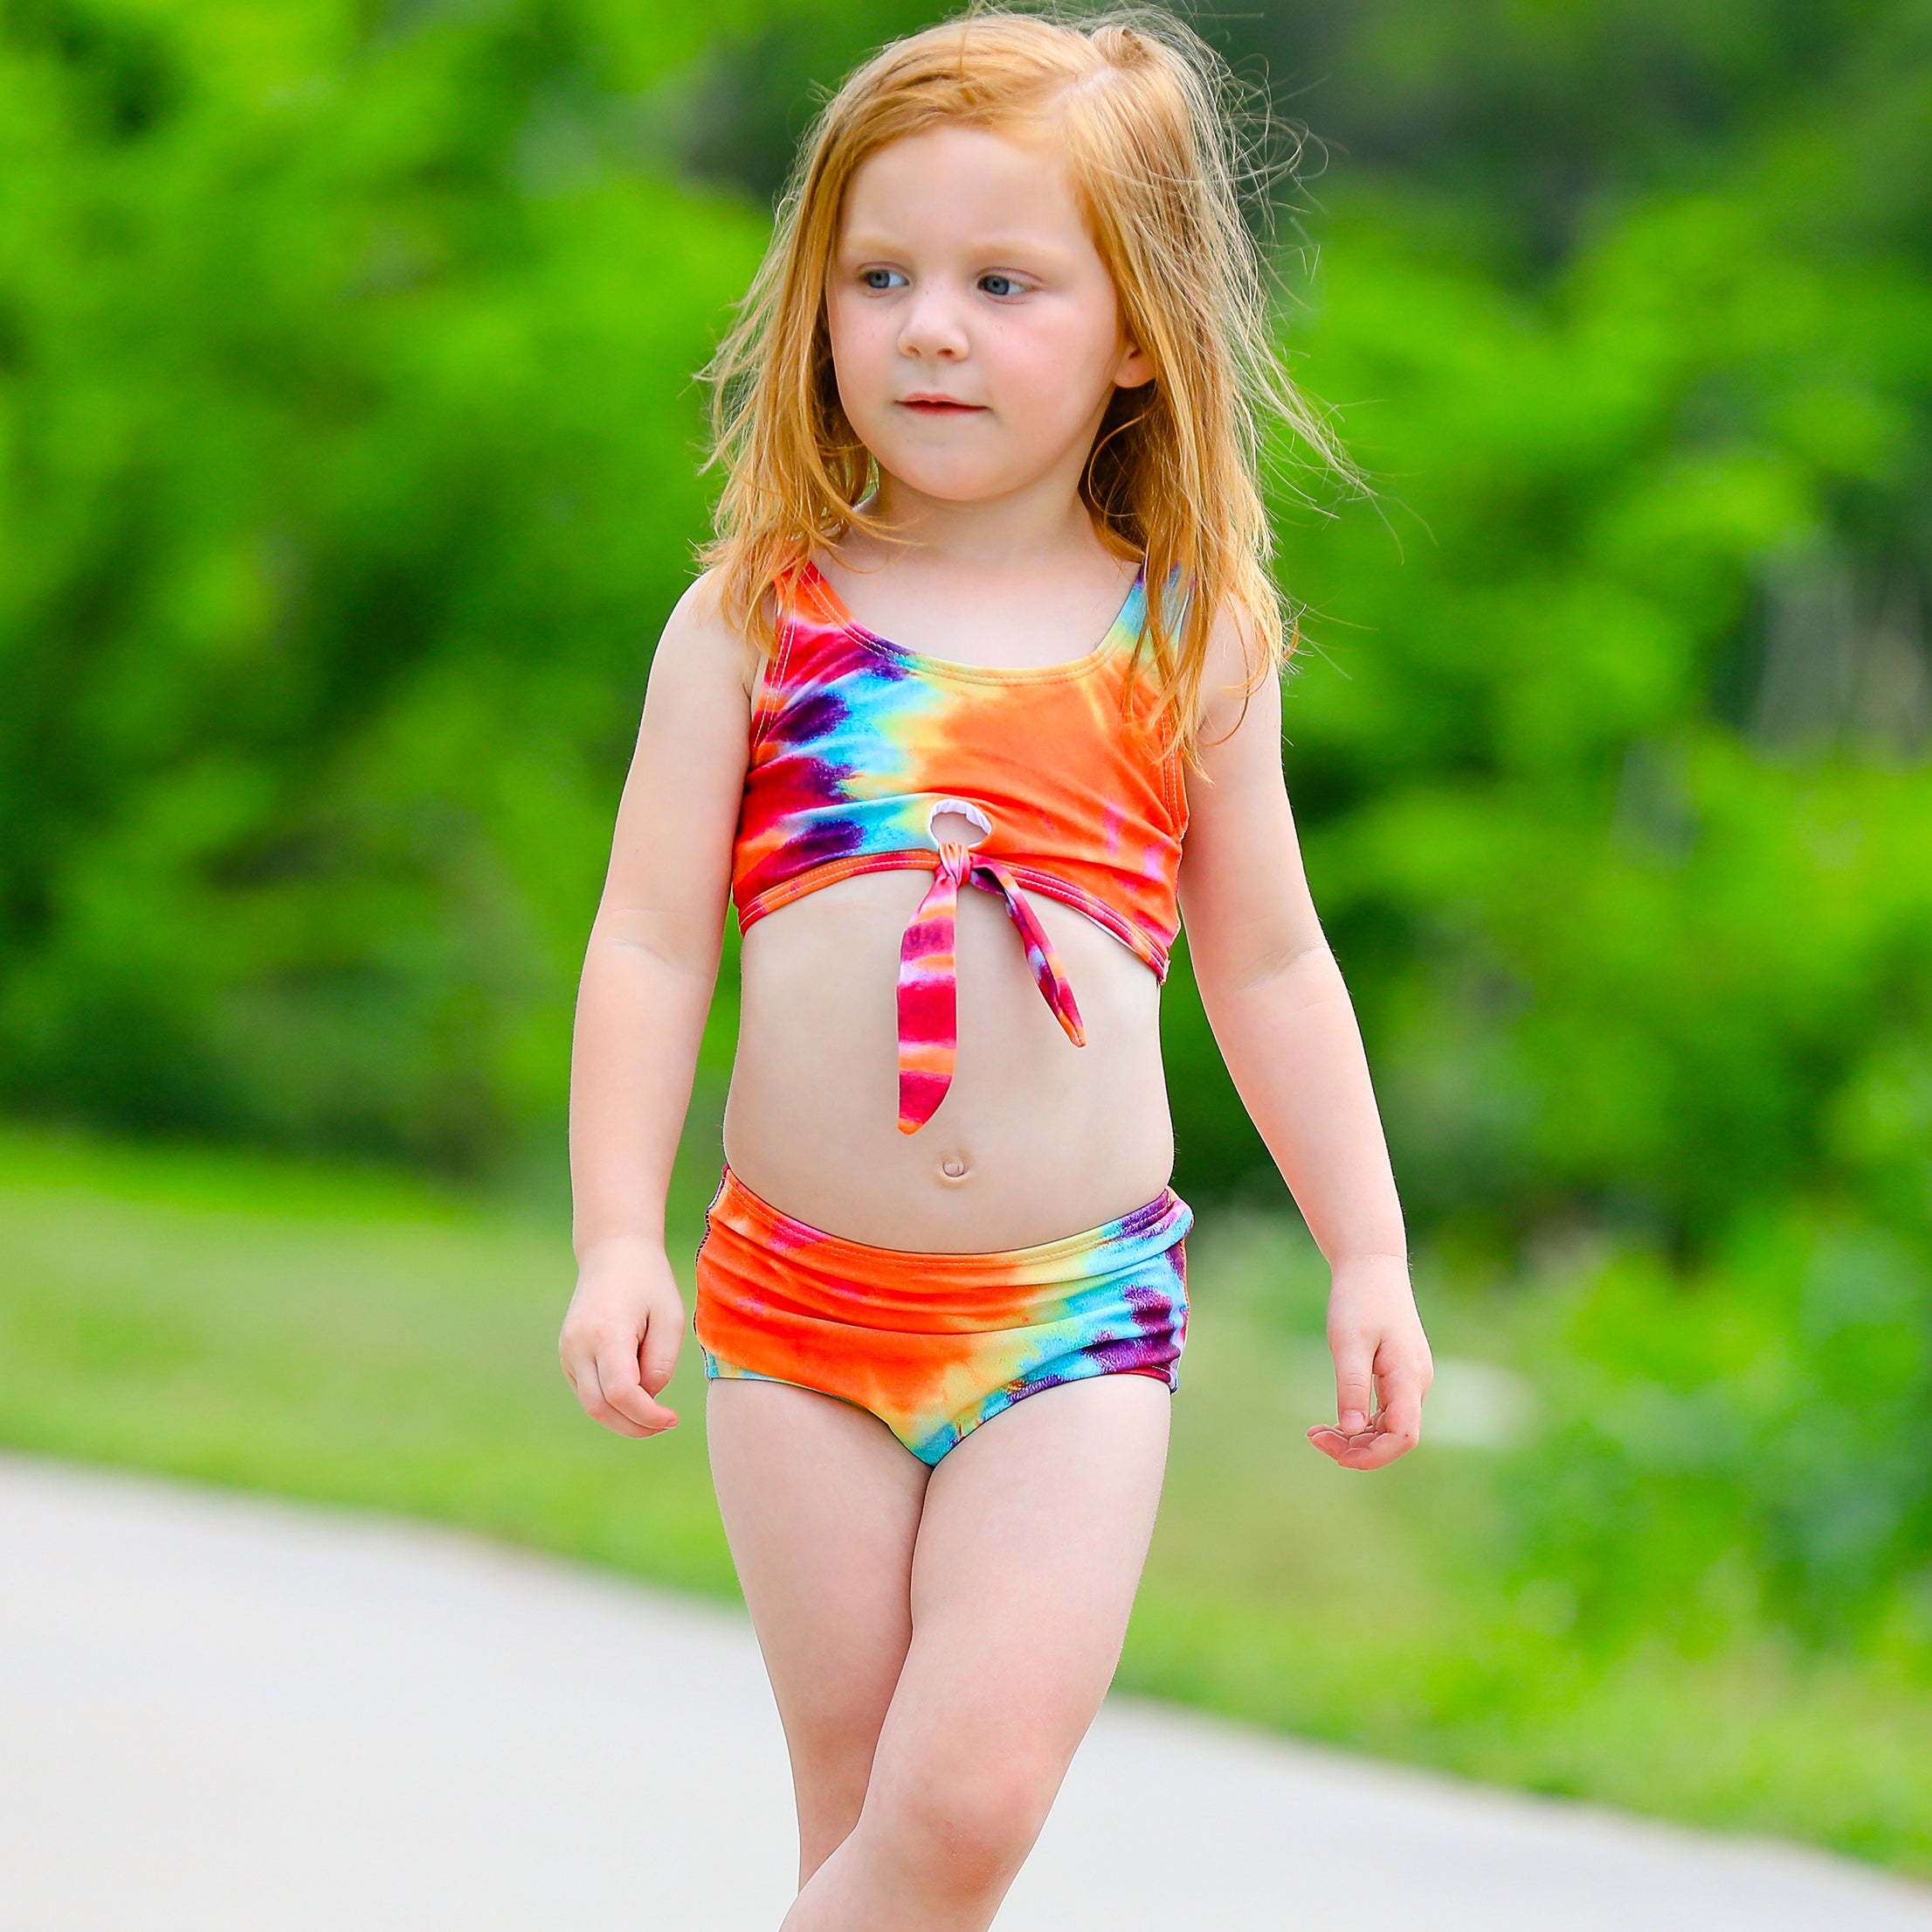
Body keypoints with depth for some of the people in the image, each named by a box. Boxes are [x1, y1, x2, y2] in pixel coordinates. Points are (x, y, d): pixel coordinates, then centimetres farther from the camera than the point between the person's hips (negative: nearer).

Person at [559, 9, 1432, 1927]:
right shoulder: (752, 623, 1)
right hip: (797, 1306, 0)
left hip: (1076, 1324, 0)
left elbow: (1269, 969, 12)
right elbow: (650, 940, -1)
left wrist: (1368, 1260, 11)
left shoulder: (1193, 640, 4)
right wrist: (615, 1241, -9)